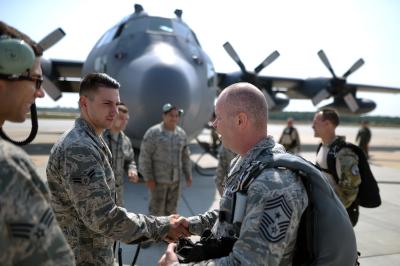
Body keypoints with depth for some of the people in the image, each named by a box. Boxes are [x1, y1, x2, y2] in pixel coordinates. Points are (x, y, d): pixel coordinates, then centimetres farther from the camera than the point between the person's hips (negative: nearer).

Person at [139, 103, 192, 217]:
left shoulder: (181, 133, 3)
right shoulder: (153, 133, -12)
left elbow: (185, 156, 12)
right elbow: (145, 157, -11)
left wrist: (188, 175, 10)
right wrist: (148, 178, -13)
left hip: (175, 179, 5)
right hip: (158, 180, -5)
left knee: (171, 208, 16)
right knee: (157, 208, 4)